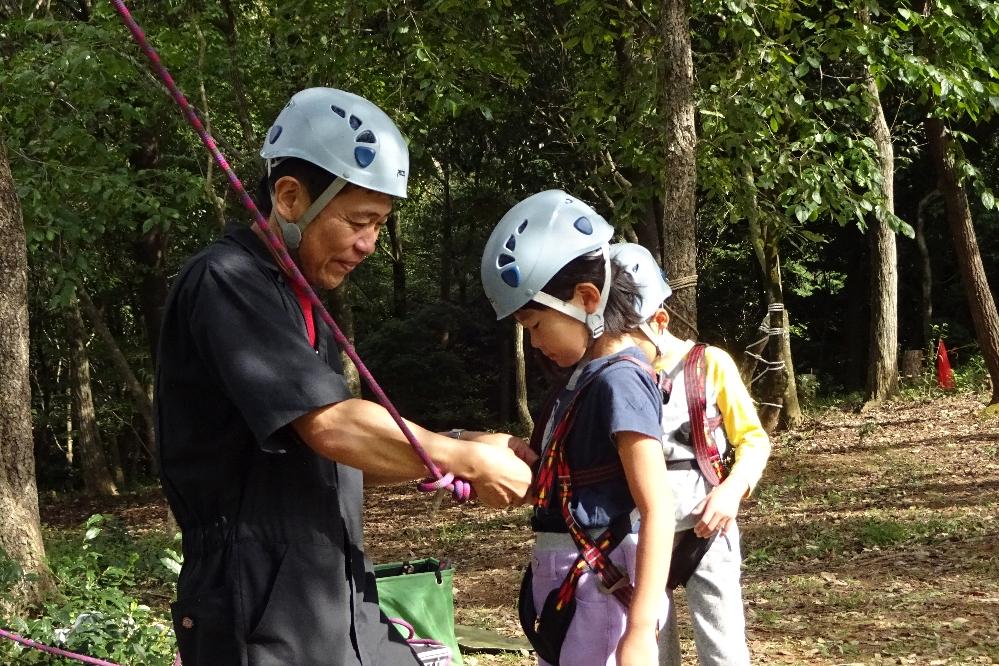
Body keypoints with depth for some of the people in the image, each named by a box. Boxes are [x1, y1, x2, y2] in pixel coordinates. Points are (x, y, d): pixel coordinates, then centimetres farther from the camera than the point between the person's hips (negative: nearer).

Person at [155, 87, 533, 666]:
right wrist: (469, 460, -10)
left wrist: (455, 463, 5)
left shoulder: (296, 301, 17)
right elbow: (332, 427, -22)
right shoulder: (225, 283, -14)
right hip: (263, 619, -9)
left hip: (342, 606, 9)